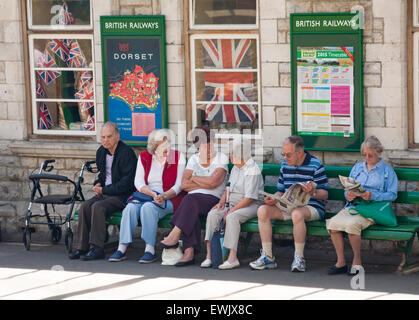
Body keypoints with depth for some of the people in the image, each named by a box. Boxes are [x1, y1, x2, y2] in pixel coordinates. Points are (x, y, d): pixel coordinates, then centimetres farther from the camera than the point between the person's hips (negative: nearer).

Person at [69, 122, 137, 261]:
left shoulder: (127, 153, -13)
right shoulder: (101, 152, 11)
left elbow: (126, 183, -17)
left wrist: (104, 190, -14)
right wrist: (98, 184, 7)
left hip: (122, 196, -7)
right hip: (105, 193, 7)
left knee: (98, 207, -29)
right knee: (85, 206, -17)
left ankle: (97, 248, -27)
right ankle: (82, 247, -16)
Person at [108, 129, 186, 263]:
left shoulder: (178, 157, 2)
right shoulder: (144, 157, 10)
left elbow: (179, 185, -3)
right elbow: (139, 182, 1)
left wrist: (164, 196, -20)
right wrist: (153, 194, -17)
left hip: (170, 199, -3)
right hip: (146, 195, 3)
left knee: (148, 207, -34)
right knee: (131, 207, -28)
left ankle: (150, 250, -33)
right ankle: (122, 248, -29)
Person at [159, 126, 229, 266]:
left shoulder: (221, 158, 4)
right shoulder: (194, 159, 18)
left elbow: (213, 182, -11)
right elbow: (184, 184, 5)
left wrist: (194, 178, 3)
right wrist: (205, 184, -4)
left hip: (213, 199, -3)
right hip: (193, 200, 3)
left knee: (190, 200, -34)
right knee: (192, 212, -33)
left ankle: (175, 235, -36)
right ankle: (189, 252, -42)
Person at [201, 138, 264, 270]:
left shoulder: (252, 170, -14)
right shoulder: (235, 168, 16)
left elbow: (249, 198, -20)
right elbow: (228, 189, 23)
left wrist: (231, 211, -21)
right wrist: (222, 202, 3)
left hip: (252, 206, -8)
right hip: (233, 205, 8)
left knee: (232, 217, -36)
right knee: (212, 214, -16)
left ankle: (233, 258, -38)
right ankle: (209, 255, -22)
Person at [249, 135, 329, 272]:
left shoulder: (316, 165, -5)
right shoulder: (285, 164, 13)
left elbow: (324, 194, -8)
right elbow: (280, 190, 18)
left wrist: (313, 191, -29)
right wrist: (274, 198, -5)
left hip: (312, 207, -6)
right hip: (287, 206, 6)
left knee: (297, 213, -41)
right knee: (262, 210, -18)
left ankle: (299, 258, -29)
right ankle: (268, 257, -17)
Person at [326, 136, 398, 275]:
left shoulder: (387, 170, 10)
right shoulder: (357, 167, 24)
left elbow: (392, 194, 0)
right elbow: (347, 189, 21)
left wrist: (372, 196, -16)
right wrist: (348, 195, -4)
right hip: (353, 206, 5)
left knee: (352, 223, -35)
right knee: (333, 223, -26)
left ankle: (357, 262, -19)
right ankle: (341, 262, -17)